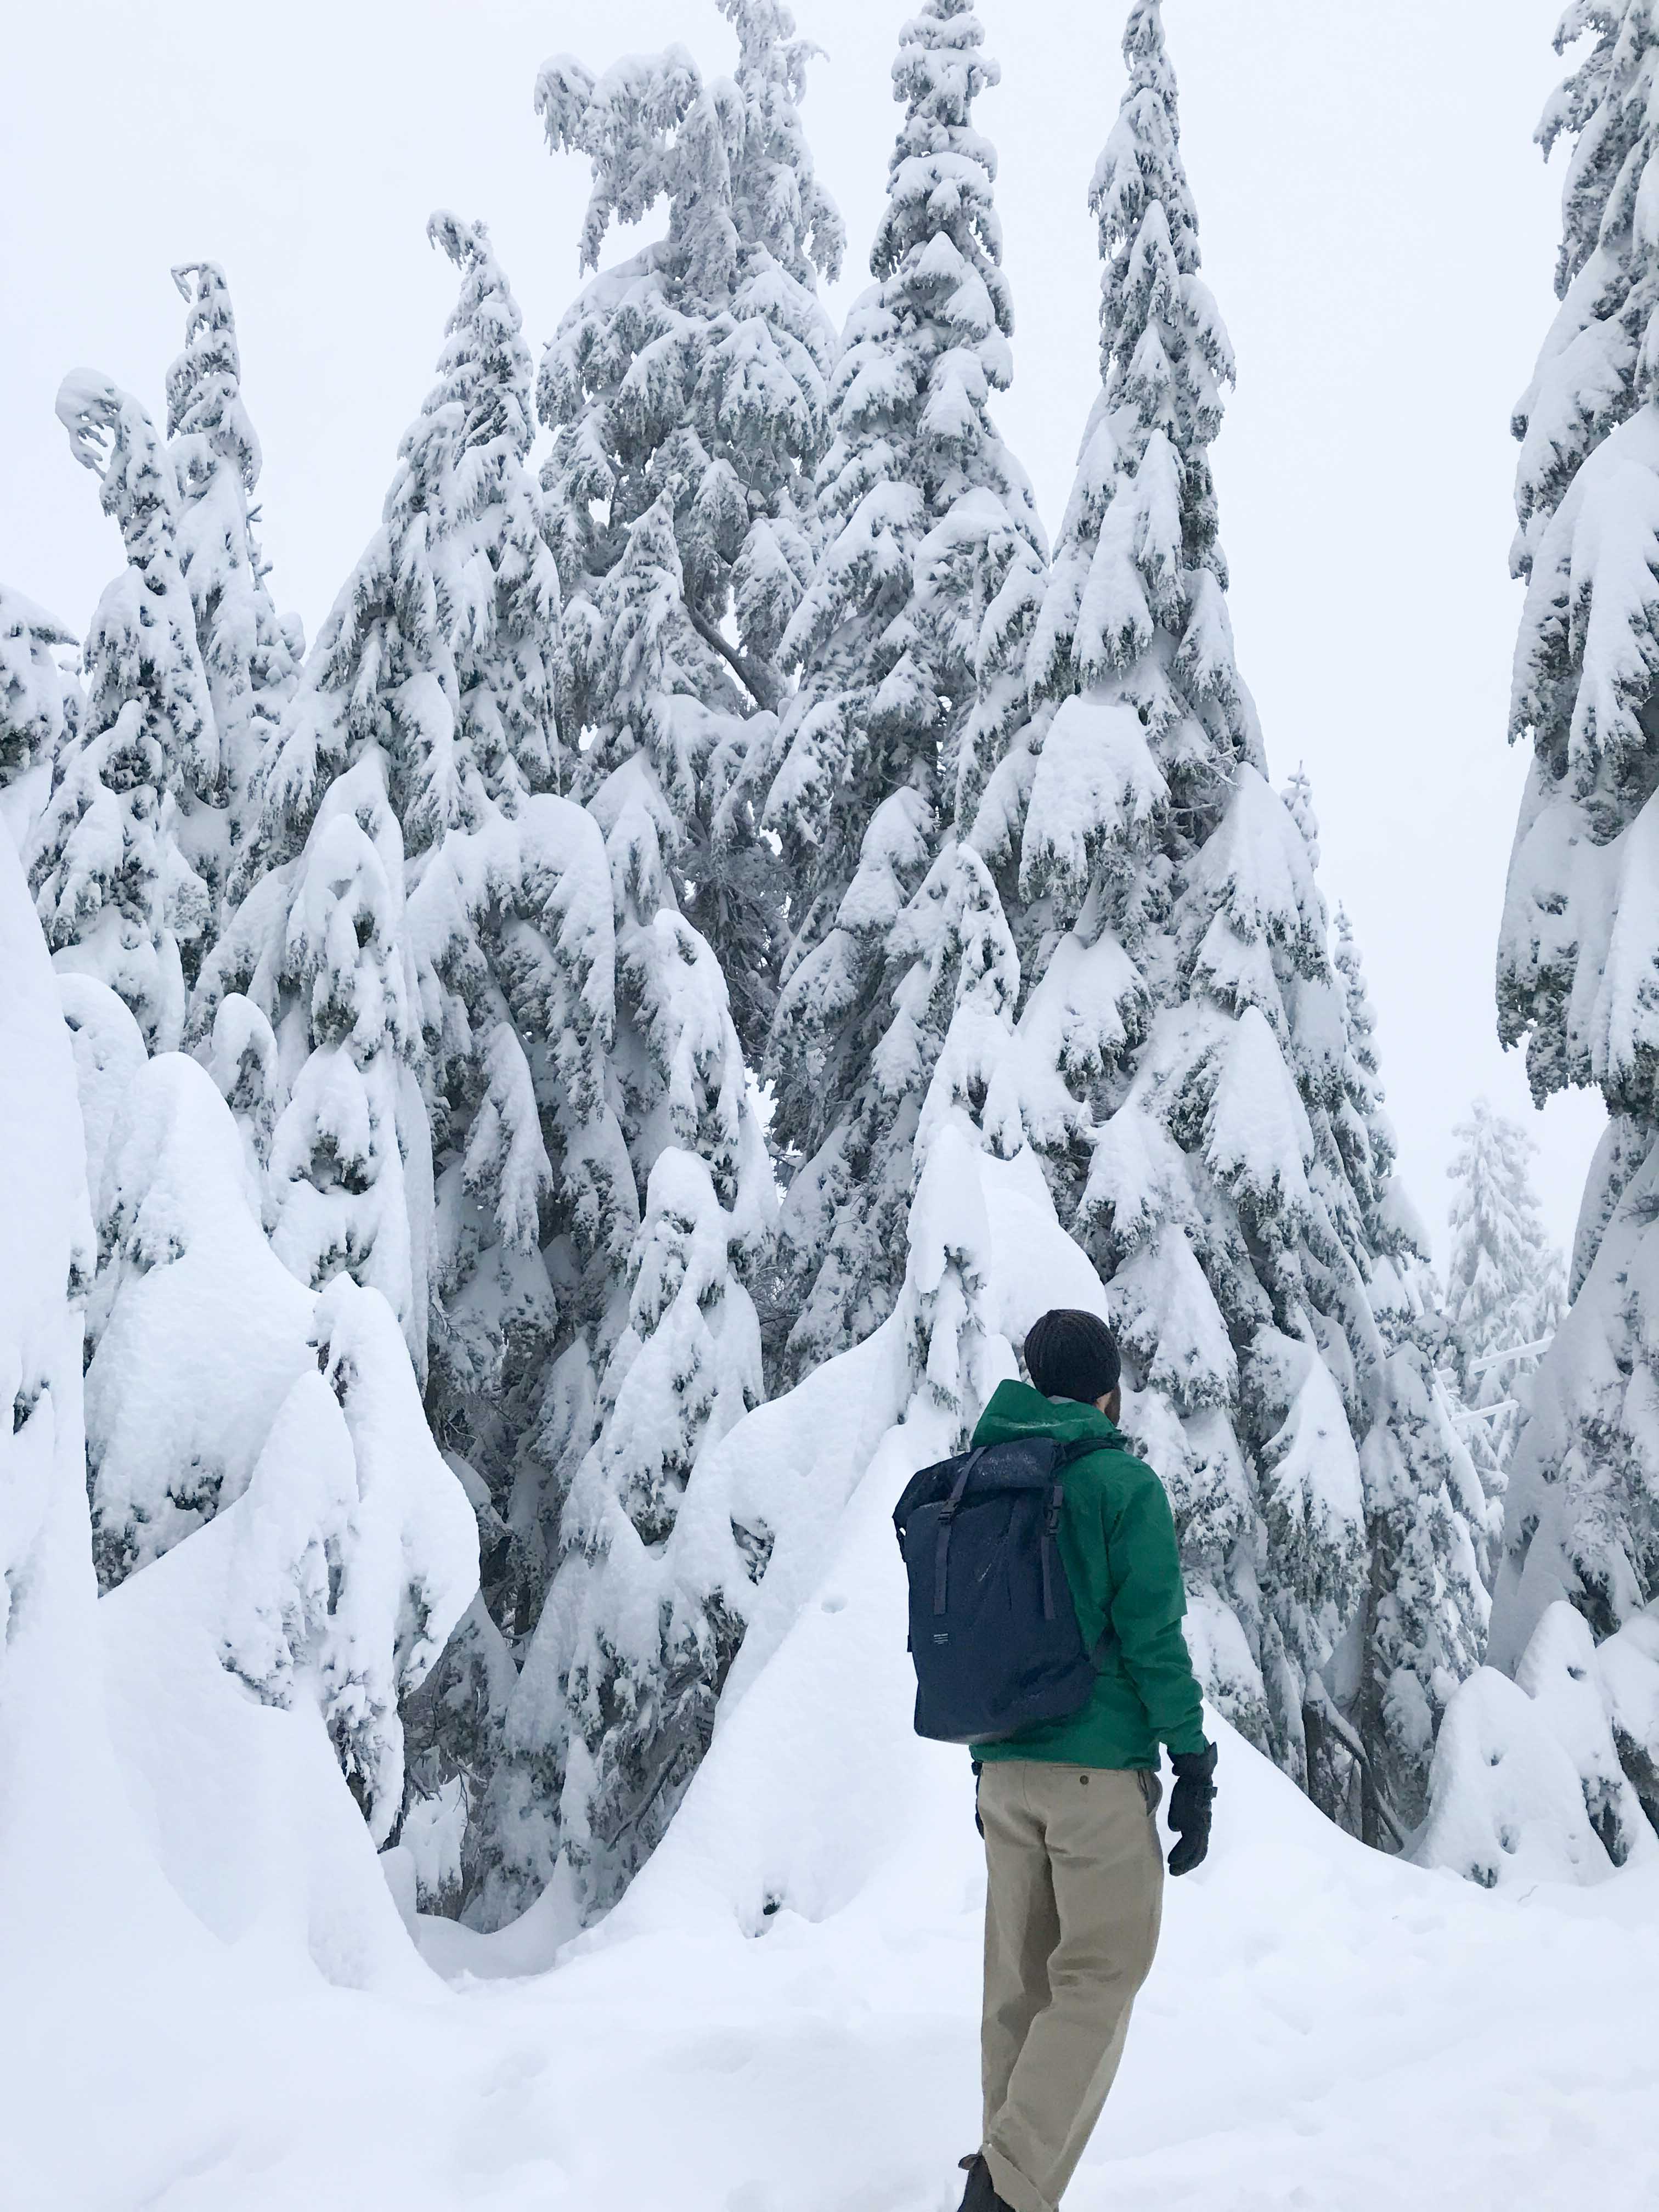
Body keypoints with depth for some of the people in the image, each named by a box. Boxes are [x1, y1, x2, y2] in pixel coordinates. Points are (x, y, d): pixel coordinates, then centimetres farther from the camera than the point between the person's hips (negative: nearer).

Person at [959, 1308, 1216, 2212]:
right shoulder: (1124, 1484, -8)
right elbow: (1151, 1637, -12)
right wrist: (1195, 1766, -6)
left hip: (1004, 1767, 6)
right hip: (1100, 1766, -6)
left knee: (1018, 1983, 14)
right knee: (1100, 1978, 1)